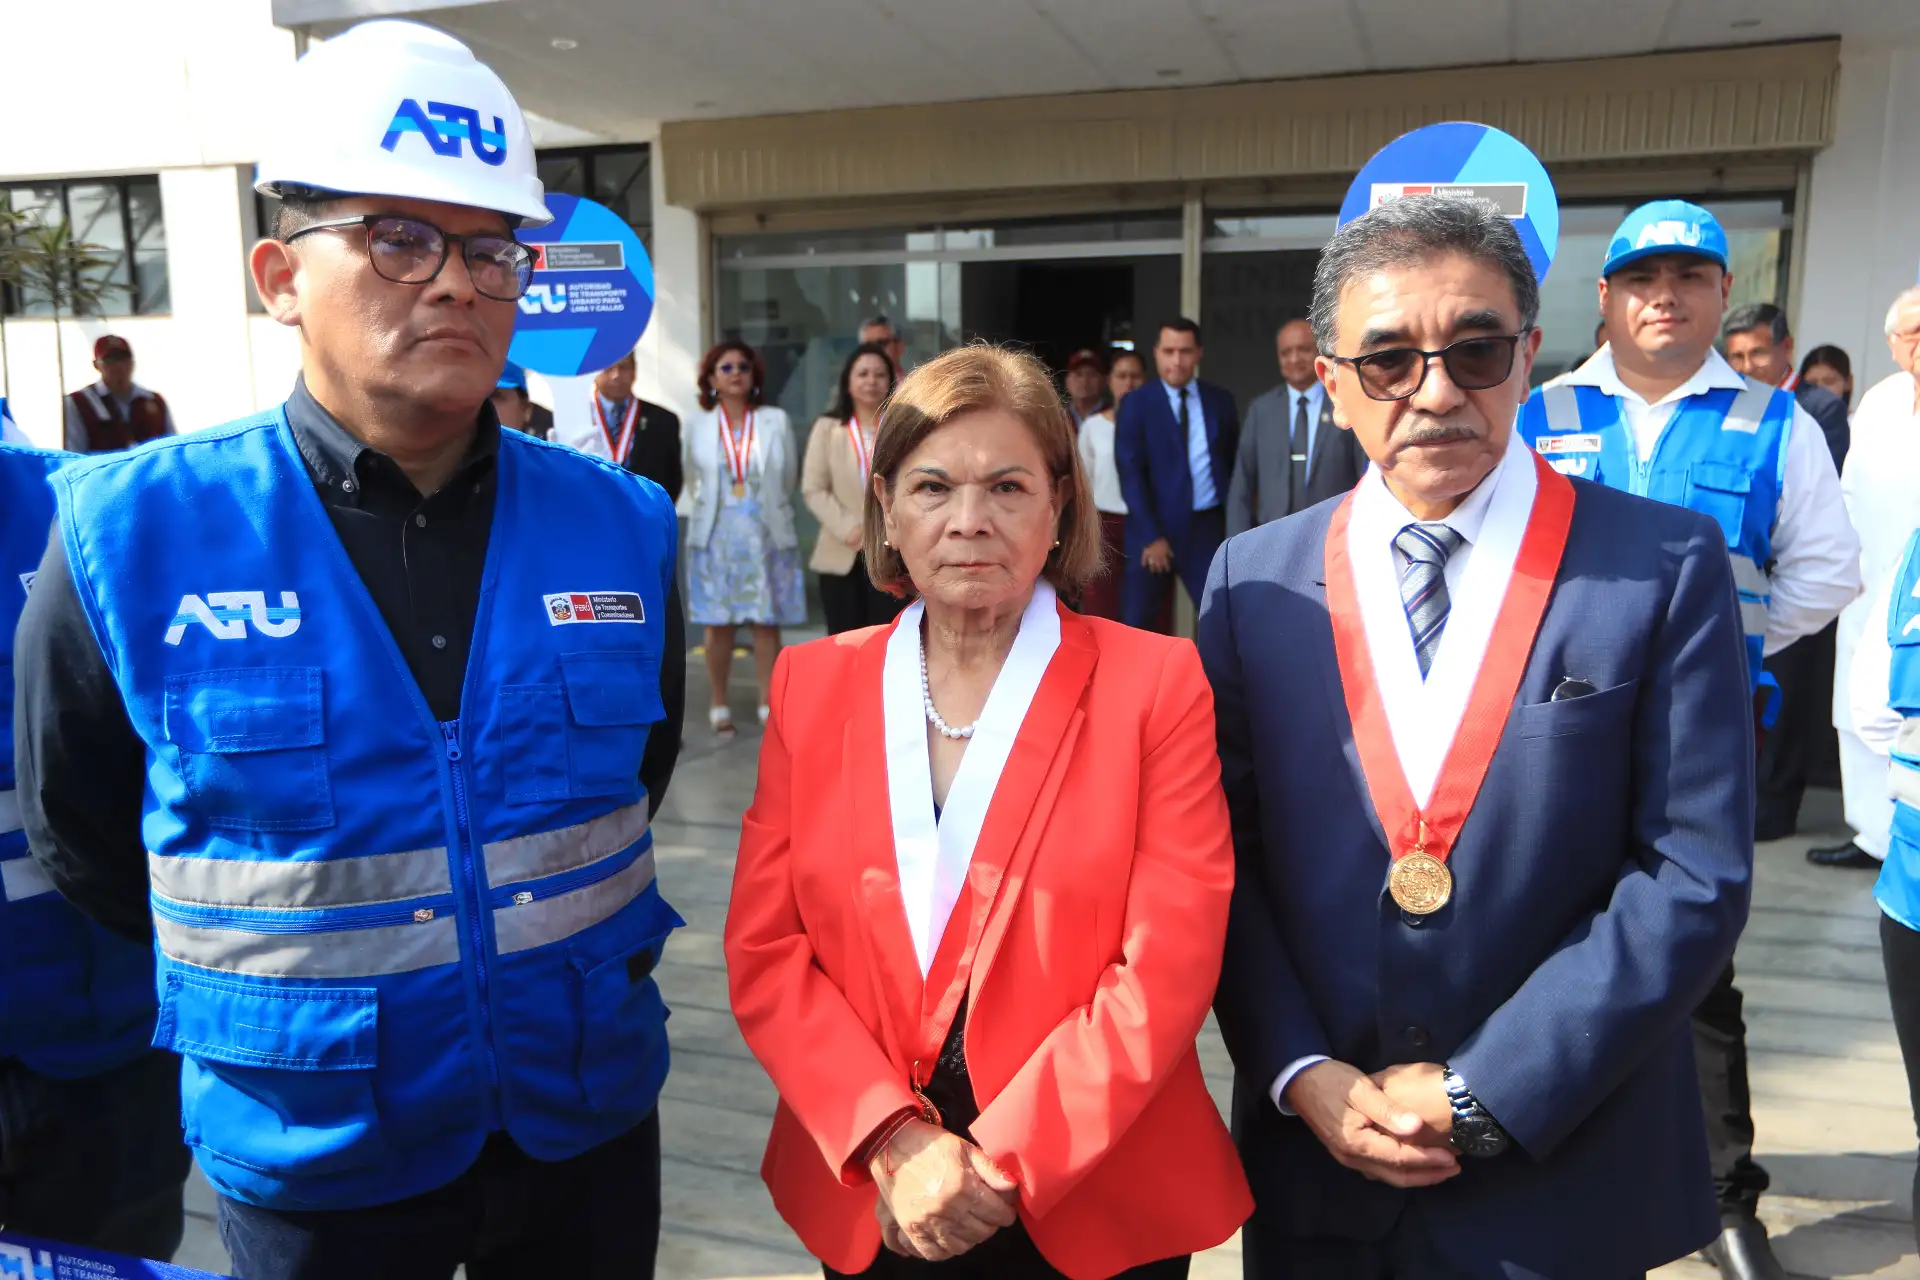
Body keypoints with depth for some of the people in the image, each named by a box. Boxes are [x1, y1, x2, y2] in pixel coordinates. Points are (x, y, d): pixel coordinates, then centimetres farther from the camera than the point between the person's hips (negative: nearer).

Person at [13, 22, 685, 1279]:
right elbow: (80, 833, 1)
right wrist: (276, 963, 6)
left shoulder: (619, 527, -8)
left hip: (589, 1119, 2)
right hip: (314, 1159, -1)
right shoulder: (135, 538, -13)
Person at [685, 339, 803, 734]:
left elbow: (787, 479, 8)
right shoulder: (696, 424, 2)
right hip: (716, 537, 0)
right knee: (718, 624, 2)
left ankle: (768, 705, 9)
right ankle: (719, 706, 11)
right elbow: (691, 480, 11)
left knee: (767, 623, 1)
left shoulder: (775, 421, 0)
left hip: (767, 536, 0)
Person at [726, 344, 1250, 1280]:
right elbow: (763, 954, -3)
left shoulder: (1154, 682, -9)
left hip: (1094, 1204, -1)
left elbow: (1168, 967, -12)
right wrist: (897, 1144, -14)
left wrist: (998, 1165, -16)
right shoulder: (812, 686, -1)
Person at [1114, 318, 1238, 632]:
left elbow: (1235, 463, 13)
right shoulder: (1136, 405, -3)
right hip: (1156, 528, -2)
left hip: (1210, 525, 3)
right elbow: (1130, 475, -9)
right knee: (1136, 624, 4)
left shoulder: (1220, 400, 8)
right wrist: (1152, 536, -15)